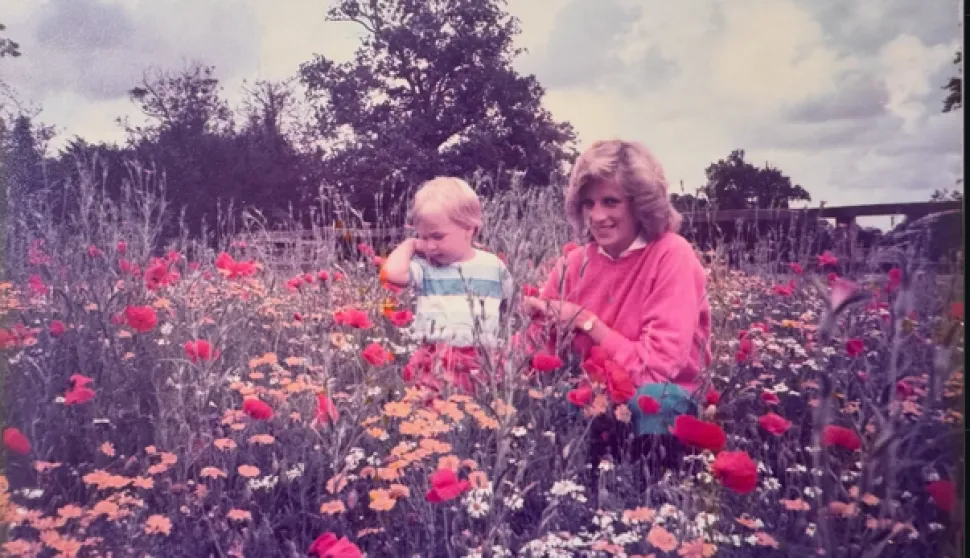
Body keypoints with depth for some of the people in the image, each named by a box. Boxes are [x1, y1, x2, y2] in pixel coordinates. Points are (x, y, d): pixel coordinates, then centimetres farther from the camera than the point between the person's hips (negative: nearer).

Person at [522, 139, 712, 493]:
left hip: (662, 405, -4)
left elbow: (658, 368, -21)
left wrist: (586, 322, -16)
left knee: (652, 398, -35)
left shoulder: (671, 256, -15)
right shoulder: (576, 262, 0)